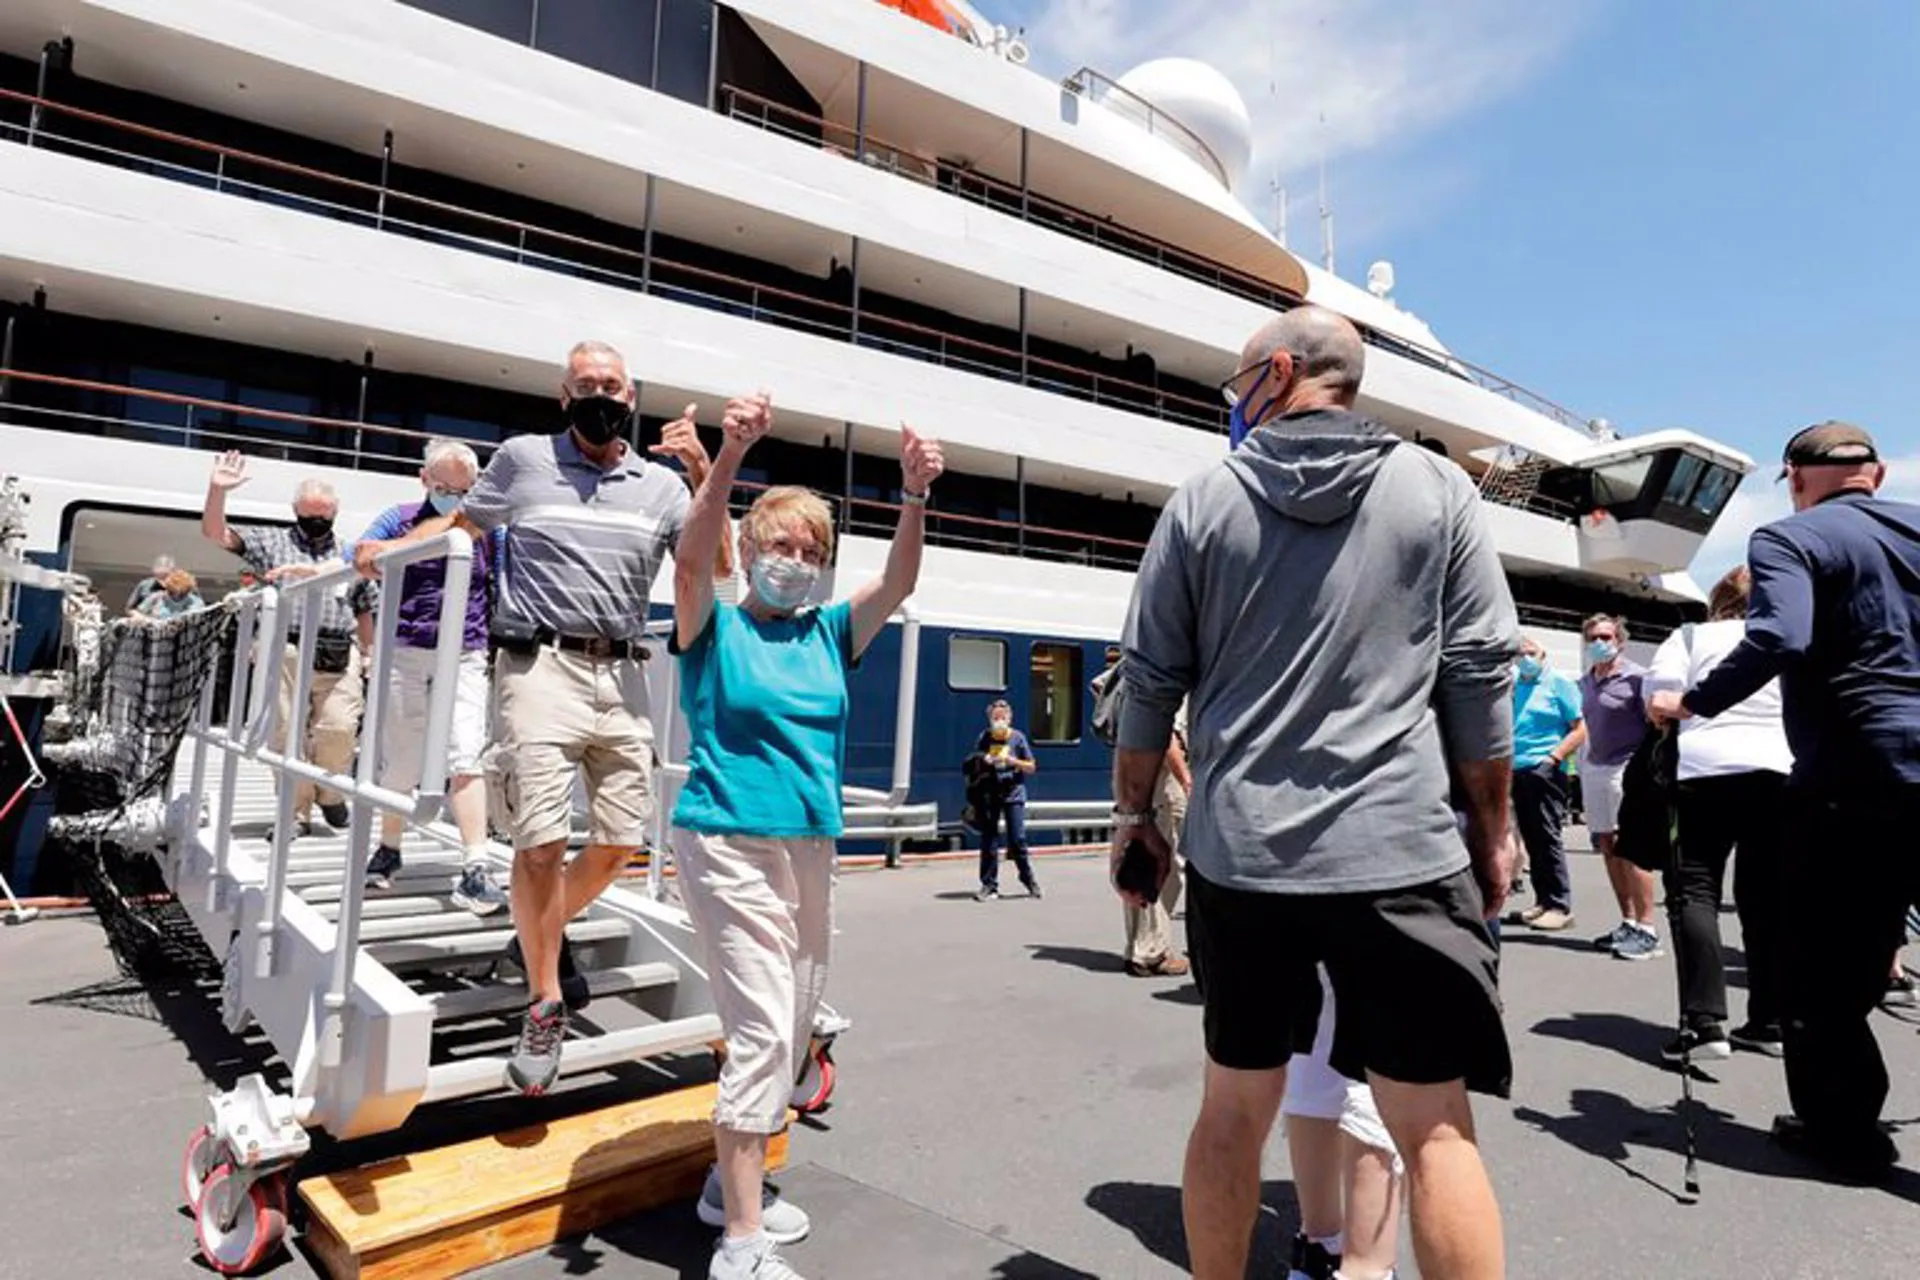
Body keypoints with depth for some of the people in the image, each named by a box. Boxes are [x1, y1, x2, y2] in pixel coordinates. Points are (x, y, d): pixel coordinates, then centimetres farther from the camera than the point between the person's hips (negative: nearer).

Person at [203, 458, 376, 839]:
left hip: (339, 655, 1)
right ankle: (297, 813, 7)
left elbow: (367, 608, 18)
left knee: (338, 728, -10)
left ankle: (330, 794, 16)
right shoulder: (271, 541, 14)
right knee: (288, 734, -2)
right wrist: (217, 490, -8)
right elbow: (215, 533, 7)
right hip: (285, 651, 0)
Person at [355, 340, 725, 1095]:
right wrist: (391, 547, 10)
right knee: (541, 841, -8)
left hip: (622, 677, 3)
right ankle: (545, 1006, 12)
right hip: (541, 666, -3)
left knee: (620, 842, 6)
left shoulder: (661, 485, 11)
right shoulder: (524, 459, 9)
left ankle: (543, 936, 35)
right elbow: (463, 519, 22)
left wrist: (703, 474, -8)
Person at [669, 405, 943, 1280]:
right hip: (728, 843, -6)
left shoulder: (829, 635, 8)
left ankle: (732, 1182, 34)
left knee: (793, 1029, 14)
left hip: (811, 848, 6)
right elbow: (691, 555, -20)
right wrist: (731, 455, -33)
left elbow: (899, 582, -3)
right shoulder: (714, 628, -2)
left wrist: (914, 496, -19)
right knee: (762, 1030, -10)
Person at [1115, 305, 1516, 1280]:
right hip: (1396, 852, -1)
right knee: (1433, 1127, 8)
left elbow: (1150, 680, 3)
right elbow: (1482, 676, 0)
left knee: (1232, 1107, 16)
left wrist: (1134, 815, 13)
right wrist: (1493, 830, 11)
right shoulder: (1439, 490, 2)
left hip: (1236, 855, 2)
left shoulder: (1202, 500, 2)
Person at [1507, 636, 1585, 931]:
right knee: (1531, 839, 9)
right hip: (1518, 771, 6)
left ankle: (1560, 907, -3)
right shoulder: (1515, 685, 17)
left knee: (1548, 838, -7)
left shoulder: (1559, 685, -1)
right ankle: (1543, 901, 16)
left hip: (1544, 771, -6)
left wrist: (1553, 759, -16)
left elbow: (1580, 729, -8)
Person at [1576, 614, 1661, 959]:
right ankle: (1628, 922, 17)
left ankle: (1646, 929, -5)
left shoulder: (1636, 677, -7)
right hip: (1593, 769, 7)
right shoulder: (1586, 682, 13)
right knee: (1608, 847, 8)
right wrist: (1583, 762, 14)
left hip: (1626, 768, -7)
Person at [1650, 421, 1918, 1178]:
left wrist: (1692, 703, -11)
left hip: (1859, 782, -5)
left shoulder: (1789, 539, -5)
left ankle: (1844, 1132, 18)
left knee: (1824, 968, 8)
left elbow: (1779, 640, -22)